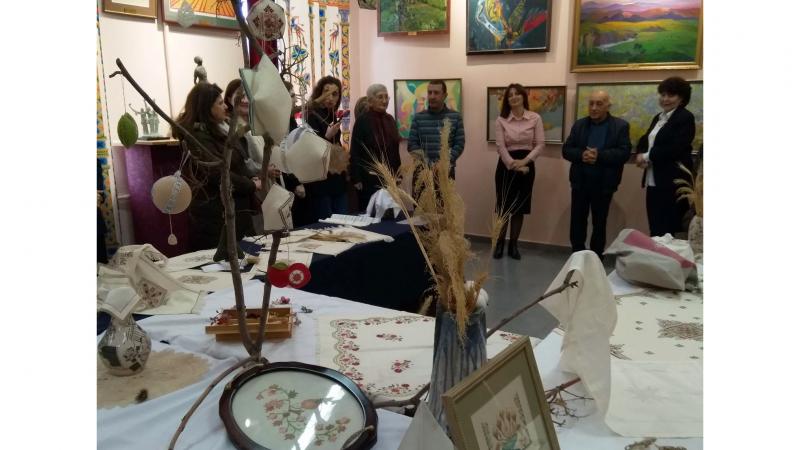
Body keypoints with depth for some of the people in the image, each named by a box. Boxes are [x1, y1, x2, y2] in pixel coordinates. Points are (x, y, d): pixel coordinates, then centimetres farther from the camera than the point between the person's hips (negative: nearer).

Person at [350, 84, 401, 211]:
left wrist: (397, 172, 13)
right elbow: (355, 152, -12)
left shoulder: (390, 119, 9)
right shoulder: (362, 120, -10)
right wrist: (356, 179, -15)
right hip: (369, 177, -6)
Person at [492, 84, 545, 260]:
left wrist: (524, 161, -15)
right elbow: (501, 146, -6)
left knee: (520, 207, 7)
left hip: (526, 165, 1)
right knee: (503, 206, 2)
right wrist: (513, 164, -16)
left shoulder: (535, 118, 0)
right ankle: (499, 244, 14)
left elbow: (540, 144, -4)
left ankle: (513, 245, 18)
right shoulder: (501, 120, -1)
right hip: (506, 165, -1)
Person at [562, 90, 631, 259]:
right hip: (580, 182, 2)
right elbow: (566, 150, 1)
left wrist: (599, 155, -24)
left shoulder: (621, 126, -3)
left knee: (599, 224, 9)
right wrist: (581, 155, -19)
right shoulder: (579, 124, 6)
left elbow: (624, 153, -13)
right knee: (577, 222, 5)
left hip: (603, 183, -2)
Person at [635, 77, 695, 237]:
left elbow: (676, 149, -19)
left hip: (673, 183, -8)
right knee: (655, 230, 11)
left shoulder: (685, 118, -7)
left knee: (668, 232, -4)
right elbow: (645, 140, 16)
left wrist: (648, 157, -12)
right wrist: (640, 154, -6)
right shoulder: (658, 117, 18)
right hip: (653, 182, 8)